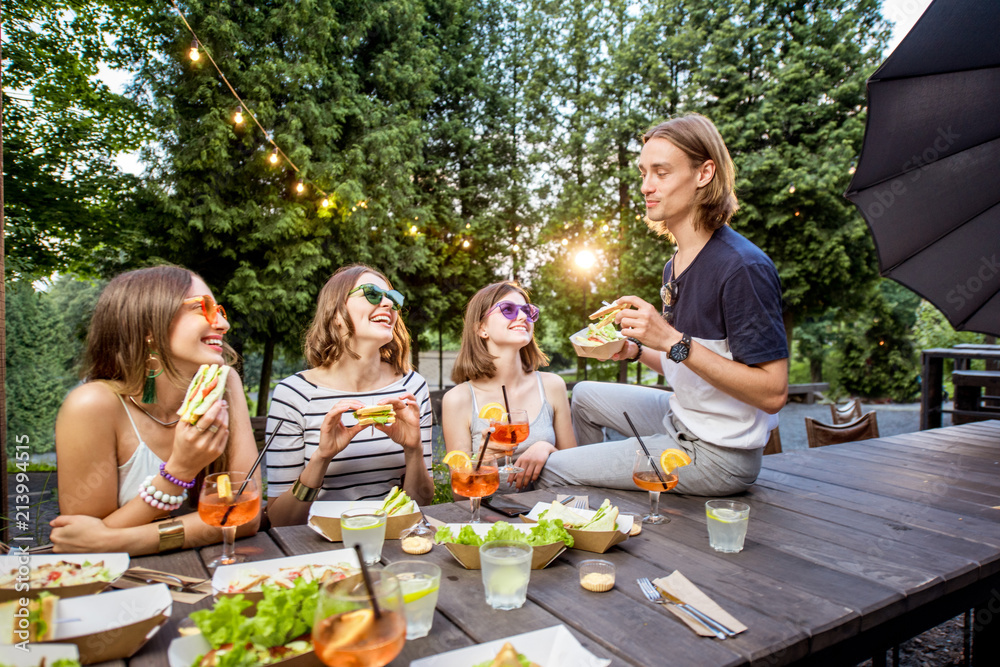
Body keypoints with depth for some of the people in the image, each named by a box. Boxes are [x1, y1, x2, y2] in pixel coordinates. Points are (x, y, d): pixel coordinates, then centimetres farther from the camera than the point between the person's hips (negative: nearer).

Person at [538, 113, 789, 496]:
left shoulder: (743, 267, -23)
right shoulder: (676, 264, 7)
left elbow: (773, 392, -26)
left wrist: (673, 341, -30)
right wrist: (633, 351, -2)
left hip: (717, 455, -9)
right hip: (680, 420, 9)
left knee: (549, 472, -9)